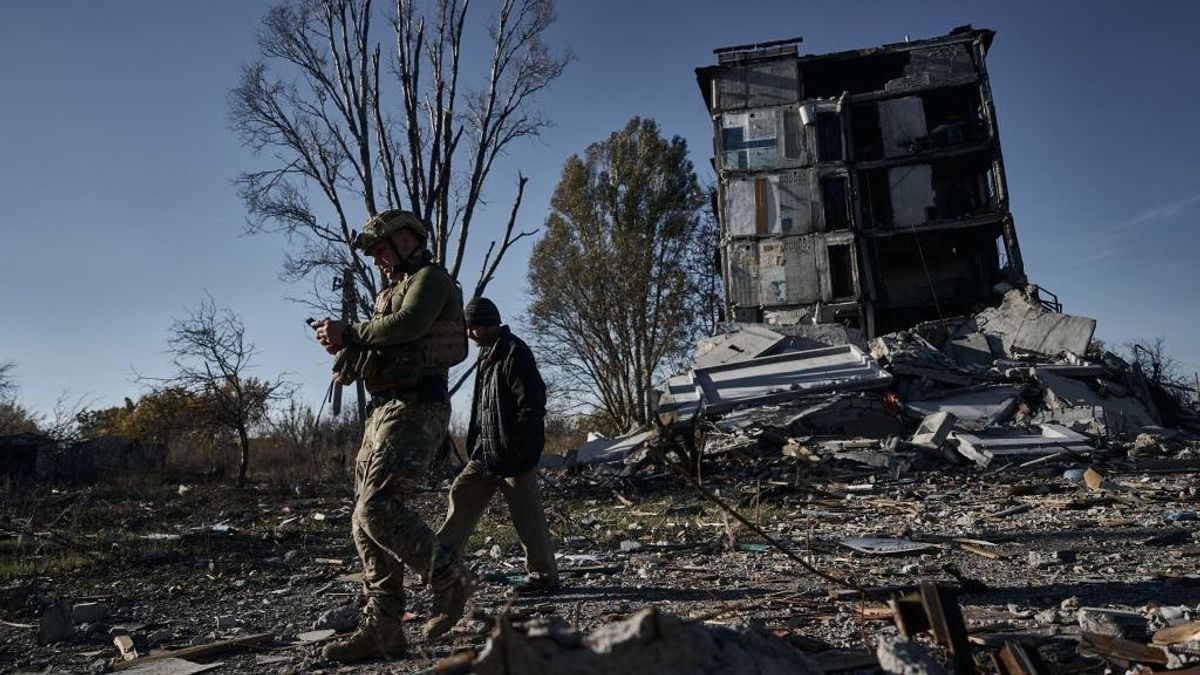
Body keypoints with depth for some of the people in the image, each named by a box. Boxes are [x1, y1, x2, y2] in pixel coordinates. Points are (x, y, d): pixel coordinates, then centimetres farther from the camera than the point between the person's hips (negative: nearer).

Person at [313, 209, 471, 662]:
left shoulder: (430, 277, -2)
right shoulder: (395, 292, 26)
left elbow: (406, 326, -22)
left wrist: (351, 333, -9)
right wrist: (344, 346, 2)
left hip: (414, 410, -10)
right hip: (386, 411, 10)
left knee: (379, 510, -21)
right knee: (366, 523, 6)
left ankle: (449, 578, -1)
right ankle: (380, 630, 11)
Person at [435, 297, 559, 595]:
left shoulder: (515, 352, -14)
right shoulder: (488, 355, 16)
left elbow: (532, 404, -20)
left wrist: (519, 452, -21)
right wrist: (475, 445, 18)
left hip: (513, 455, -9)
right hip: (487, 451, 10)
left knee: (526, 512, -2)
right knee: (462, 493, 9)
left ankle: (544, 576, 9)